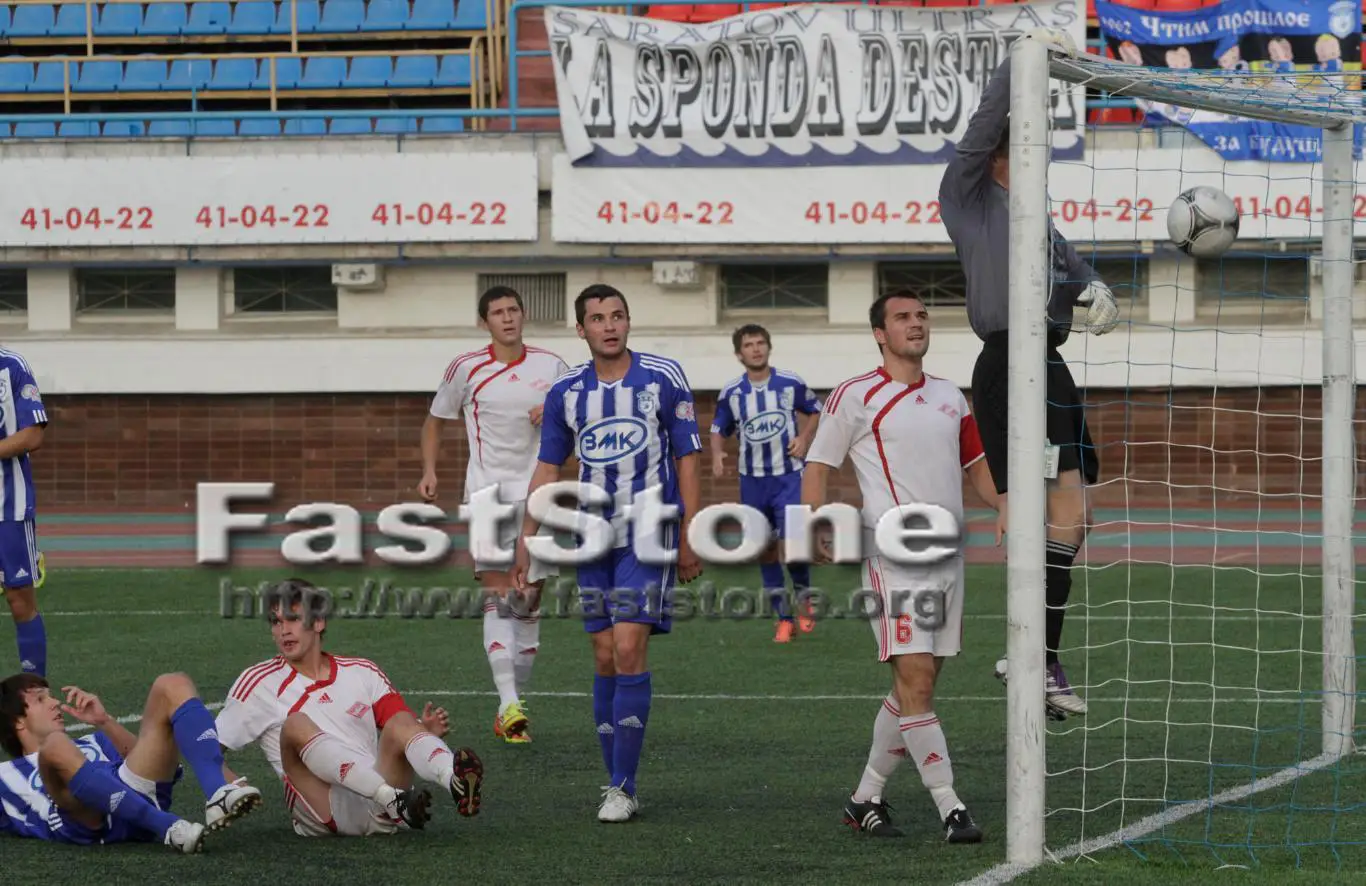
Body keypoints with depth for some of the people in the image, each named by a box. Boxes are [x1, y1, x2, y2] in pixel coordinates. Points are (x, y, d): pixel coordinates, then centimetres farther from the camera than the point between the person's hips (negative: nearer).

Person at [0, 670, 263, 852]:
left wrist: (105, 722, 11)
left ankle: (218, 793, -25)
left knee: (173, 686, 0)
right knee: (55, 745, -34)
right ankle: (168, 826, -38)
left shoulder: (92, 743, 41)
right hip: (86, 823, -4)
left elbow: (145, 757, 22)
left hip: (138, 796, 4)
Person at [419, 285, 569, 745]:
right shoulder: (466, 369, 1)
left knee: (529, 602, 5)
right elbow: (435, 420, 13)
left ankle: (515, 704, 16)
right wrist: (429, 470, 0)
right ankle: (509, 705, -25)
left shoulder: (551, 367, 5)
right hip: (488, 493, -3)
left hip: (537, 495, 3)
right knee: (498, 595, -16)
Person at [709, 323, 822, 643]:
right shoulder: (731, 392, 0)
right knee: (766, 549, 7)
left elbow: (815, 410, 12)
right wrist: (717, 455, -9)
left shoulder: (791, 383, -4)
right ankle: (784, 619, 18)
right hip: (753, 481, 3)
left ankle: (804, 601, 13)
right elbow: (719, 428, 11)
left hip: (788, 476, -2)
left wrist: (804, 438, -4)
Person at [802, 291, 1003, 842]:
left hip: (947, 557, 7)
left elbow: (977, 466, 24)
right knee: (915, 678, -13)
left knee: (917, 685, 8)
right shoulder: (856, 397, -2)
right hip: (894, 559, -7)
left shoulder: (950, 397, 16)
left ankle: (865, 800, 18)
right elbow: (818, 465, 0)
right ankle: (950, 809, -13)